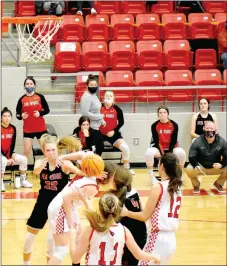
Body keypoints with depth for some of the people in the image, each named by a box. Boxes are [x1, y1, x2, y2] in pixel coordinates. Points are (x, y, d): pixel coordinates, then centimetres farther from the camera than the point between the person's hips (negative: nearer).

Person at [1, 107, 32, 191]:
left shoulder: (13, 128, -1)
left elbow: (12, 144, 4)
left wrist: (11, 156, -10)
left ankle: (22, 180, 6)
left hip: (8, 154, 6)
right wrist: (7, 158, -19)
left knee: (23, 159, -11)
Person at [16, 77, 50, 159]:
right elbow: (17, 114, 2)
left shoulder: (40, 97, -2)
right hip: (28, 129, 0)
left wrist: (40, 113, -17)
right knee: (26, 151, -3)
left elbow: (47, 110, 1)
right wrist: (21, 116, -20)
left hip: (41, 128, 0)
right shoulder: (22, 99, -1)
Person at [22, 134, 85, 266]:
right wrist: (41, 166, -58)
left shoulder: (64, 164, -18)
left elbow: (80, 172, -37)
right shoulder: (40, 162, -10)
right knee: (30, 234, 12)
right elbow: (36, 171, -34)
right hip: (43, 203, 3)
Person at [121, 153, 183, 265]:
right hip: (171, 238, 8)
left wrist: (126, 212, 4)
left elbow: (145, 216, -8)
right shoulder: (177, 187, 9)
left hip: (158, 238, -8)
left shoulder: (158, 187, -11)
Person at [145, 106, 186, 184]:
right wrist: (162, 155, -20)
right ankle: (152, 177, -18)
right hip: (159, 148, 0)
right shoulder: (154, 125, -10)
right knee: (149, 152, -33)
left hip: (171, 148, 0)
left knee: (181, 152, -33)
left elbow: (173, 141, -9)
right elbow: (156, 142, -10)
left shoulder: (174, 125, -10)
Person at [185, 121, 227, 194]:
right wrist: (196, 166, -37)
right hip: (201, 167, -2)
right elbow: (191, 158, -17)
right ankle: (196, 185, 5)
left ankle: (218, 184, 9)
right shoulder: (197, 141, -16)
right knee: (189, 169, -32)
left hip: (216, 168, 2)